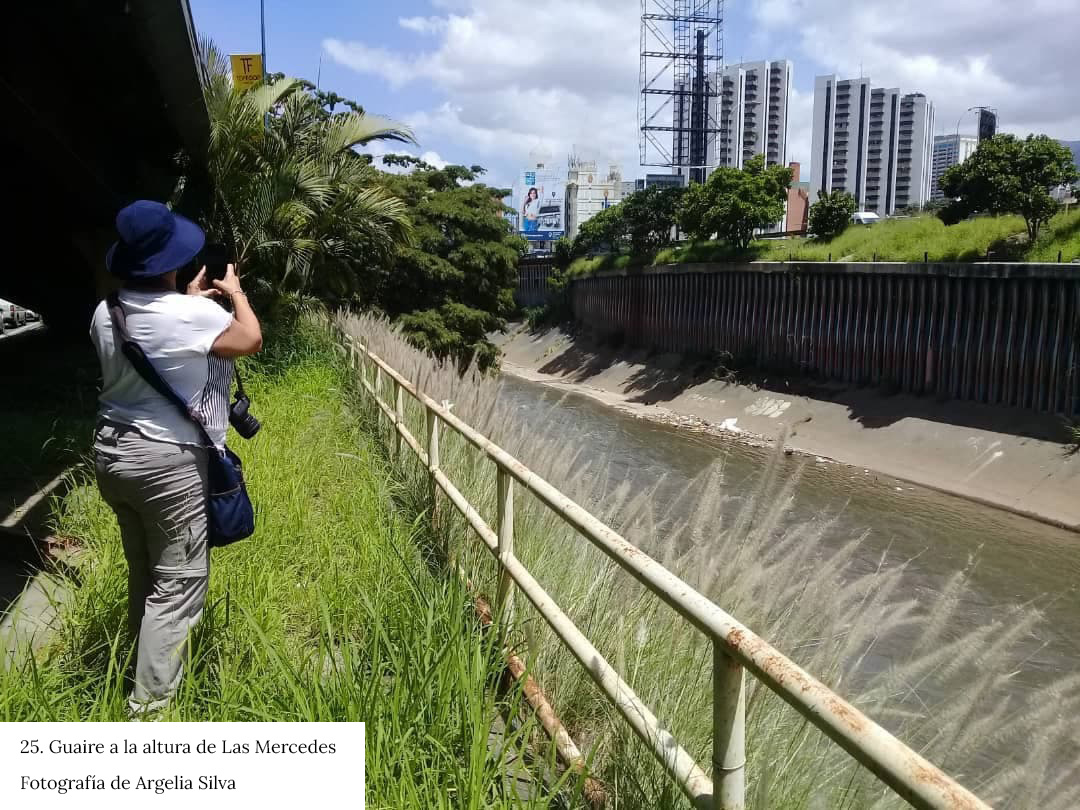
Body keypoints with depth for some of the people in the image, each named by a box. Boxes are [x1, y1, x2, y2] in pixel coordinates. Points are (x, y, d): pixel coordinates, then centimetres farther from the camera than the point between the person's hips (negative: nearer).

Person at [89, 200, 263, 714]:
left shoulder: (105, 314, 1)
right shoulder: (196, 316, -20)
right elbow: (252, 341, -2)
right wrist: (235, 293, 12)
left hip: (111, 452, 8)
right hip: (168, 462, -8)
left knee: (143, 571, 22)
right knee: (177, 582, 1)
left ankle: (146, 662, 38)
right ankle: (150, 703, 5)